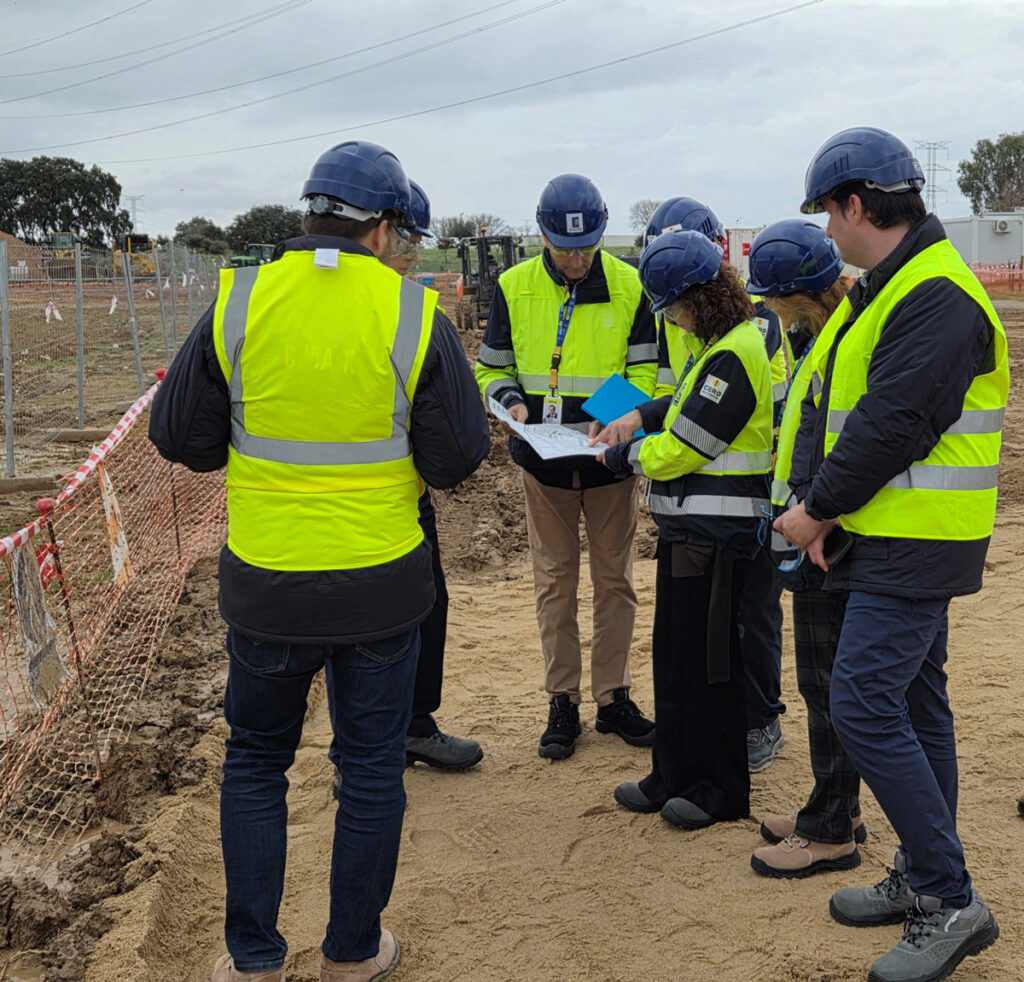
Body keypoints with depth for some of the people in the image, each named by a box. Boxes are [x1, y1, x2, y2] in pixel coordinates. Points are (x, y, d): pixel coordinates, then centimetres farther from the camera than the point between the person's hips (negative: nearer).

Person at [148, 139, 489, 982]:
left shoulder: (237, 304, -8)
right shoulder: (413, 314, -10)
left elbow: (180, 436, -1)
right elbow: (459, 454, -7)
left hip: (266, 582, 1)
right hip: (382, 583, -1)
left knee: (255, 763, 19)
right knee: (372, 770, 16)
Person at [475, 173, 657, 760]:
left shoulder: (629, 286, -4)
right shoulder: (514, 287, 0)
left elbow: (646, 371, -1)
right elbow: (493, 368, 8)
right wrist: (513, 401, -13)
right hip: (544, 458, 1)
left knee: (615, 579, 8)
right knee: (555, 580, 8)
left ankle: (613, 697, 20)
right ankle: (563, 704, 17)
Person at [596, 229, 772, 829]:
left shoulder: (734, 354, -19)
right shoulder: (718, 344, 13)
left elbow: (685, 446, -18)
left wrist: (628, 455, -2)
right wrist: (640, 416, 15)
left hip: (715, 531, -10)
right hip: (688, 525, 10)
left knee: (709, 658, 0)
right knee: (675, 654, 15)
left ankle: (722, 788, 14)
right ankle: (675, 775, 26)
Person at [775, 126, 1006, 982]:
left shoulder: (937, 300, -19)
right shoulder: (889, 290, 14)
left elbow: (891, 428, -24)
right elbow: (838, 411, 13)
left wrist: (817, 509, -13)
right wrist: (822, 506, 3)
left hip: (914, 547, -10)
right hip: (902, 540, 10)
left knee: (865, 706, -12)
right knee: (912, 702, 15)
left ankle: (952, 903, -1)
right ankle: (923, 881, 27)